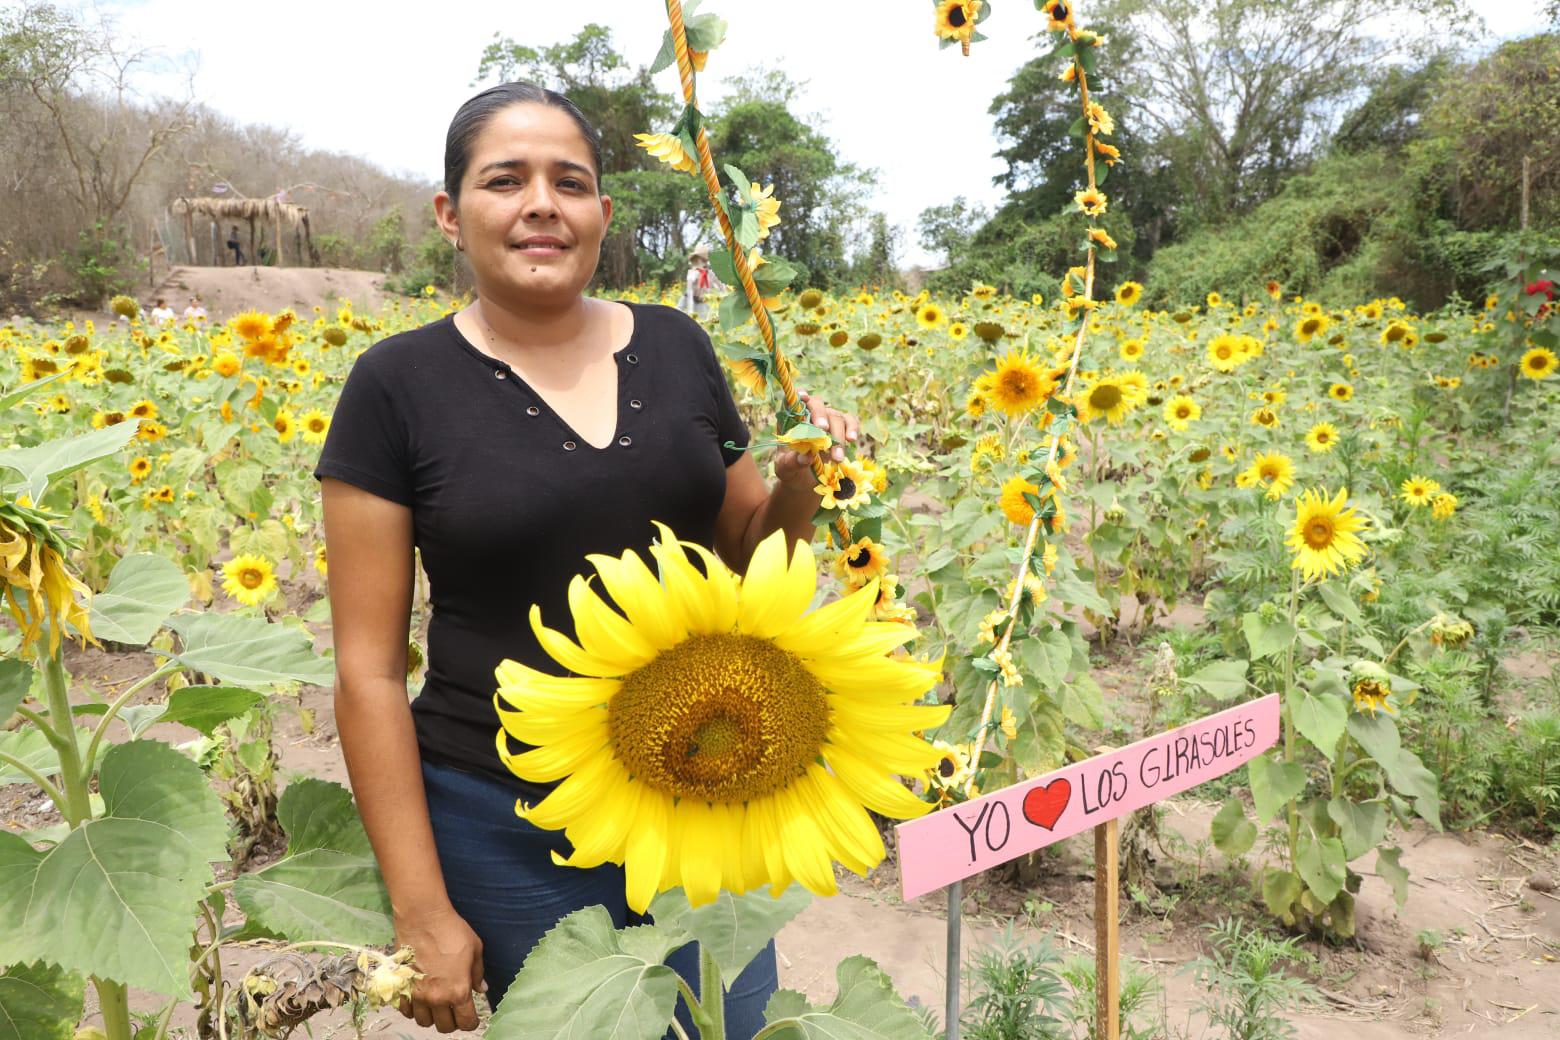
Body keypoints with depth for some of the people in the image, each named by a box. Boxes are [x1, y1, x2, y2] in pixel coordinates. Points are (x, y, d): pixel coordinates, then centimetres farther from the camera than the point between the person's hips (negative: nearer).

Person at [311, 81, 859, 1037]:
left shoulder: (677, 346, 0)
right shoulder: (398, 385, -8)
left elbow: (747, 561, 11)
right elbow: (370, 669, -7)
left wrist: (800, 483, -11)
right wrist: (422, 910, -7)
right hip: (511, 829, -2)